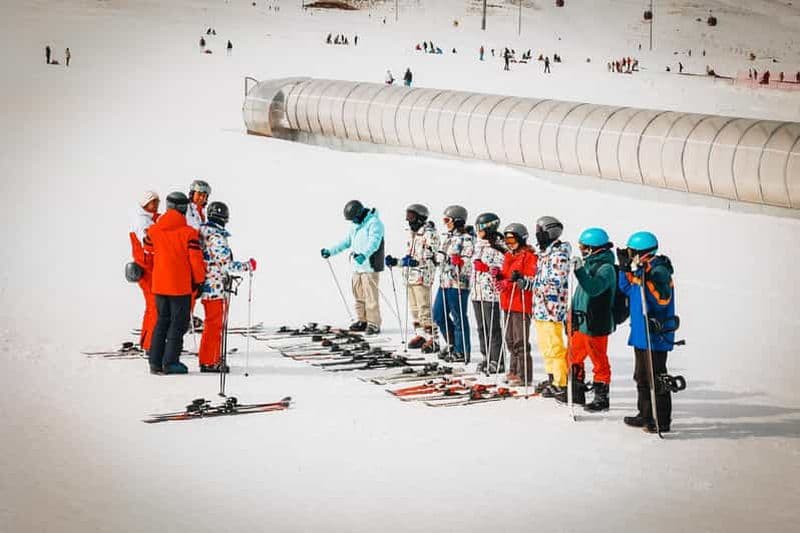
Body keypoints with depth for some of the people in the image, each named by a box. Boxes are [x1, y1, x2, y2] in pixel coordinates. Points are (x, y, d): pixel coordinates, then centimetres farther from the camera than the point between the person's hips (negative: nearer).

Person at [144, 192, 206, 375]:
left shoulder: (153, 230, 0)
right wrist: (199, 281, 1)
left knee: (162, 321, 16)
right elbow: (196, 259, -13)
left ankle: (155, 362, 15)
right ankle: (170, 363, 4)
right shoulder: (188, 232, -14)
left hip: (159, 284, 5)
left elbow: (147, 248, 16)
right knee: (178, 323, 5)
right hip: (181, 285, -5)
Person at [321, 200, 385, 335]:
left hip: (370, 266, -9)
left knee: (371, 297, -8)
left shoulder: (374, 222, -12)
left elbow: (373, 242, -26)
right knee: (358, 296, 11)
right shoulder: (355, 225, 17)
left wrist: (364, 255, -42)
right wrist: (330, 251, 19)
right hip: (357, 266, 9)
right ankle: (362, 321, 20)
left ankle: (374, 324, -5)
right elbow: (346, 241, 26)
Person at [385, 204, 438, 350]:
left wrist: (416, 263, -30)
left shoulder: (429, 234, -10)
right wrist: (395, 262, 13)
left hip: (422, 277, -9)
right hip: (410, 277, 9)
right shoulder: (411, 234, 17)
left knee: (424, 309, -9)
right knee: (414, 309, 13)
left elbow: (431, 259, -17)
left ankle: (432, 339, -6)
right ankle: (420, 335, 21)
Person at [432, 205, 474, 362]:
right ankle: (452, 344, 30)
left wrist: (459, 262, -31)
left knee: (459, 318, -2)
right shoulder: (446, 237, 15)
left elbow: (467, 262, -17)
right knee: (438, 315, 13)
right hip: (444, 282, 9)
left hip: (459, 283, -9)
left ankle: (462, 352, 8)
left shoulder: (466, 239, -11)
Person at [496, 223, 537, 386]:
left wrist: (520, 279, -33)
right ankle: (514, 371, 27)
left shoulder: (529, 256, -10)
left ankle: (524, 375, -3)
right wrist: (499, 276, 5)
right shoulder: (508, 256, 17)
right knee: (510, 339, 16)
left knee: (520, 341, -7)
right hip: (508, 303, 9)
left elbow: (532, 280, -16)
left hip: (522, 303, -9)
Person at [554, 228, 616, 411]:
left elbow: (593, 288, -33)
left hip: (596, 325, -9)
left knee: (599, 362, 2)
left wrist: (579, 270, -38)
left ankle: (602, 397, 11)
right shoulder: (589, 264, 11)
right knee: (574, 358, 17)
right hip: (581, 321, 9)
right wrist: (572, 312, 24)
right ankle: (576, 393, 29)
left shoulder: (606, 268, -16)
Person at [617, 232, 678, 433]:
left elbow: (663, 300, -25)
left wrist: (647, 280, -32)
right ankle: (645, 415, 27)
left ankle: (662, 421, 1)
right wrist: (624, 267, 12)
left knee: (656, 379, -5)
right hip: (640, 333, 10)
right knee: (641, 377, 17)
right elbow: (627, 289, 22)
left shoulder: (659, 270, -17)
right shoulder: (640, 269, 11)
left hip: (656, 335, -10)